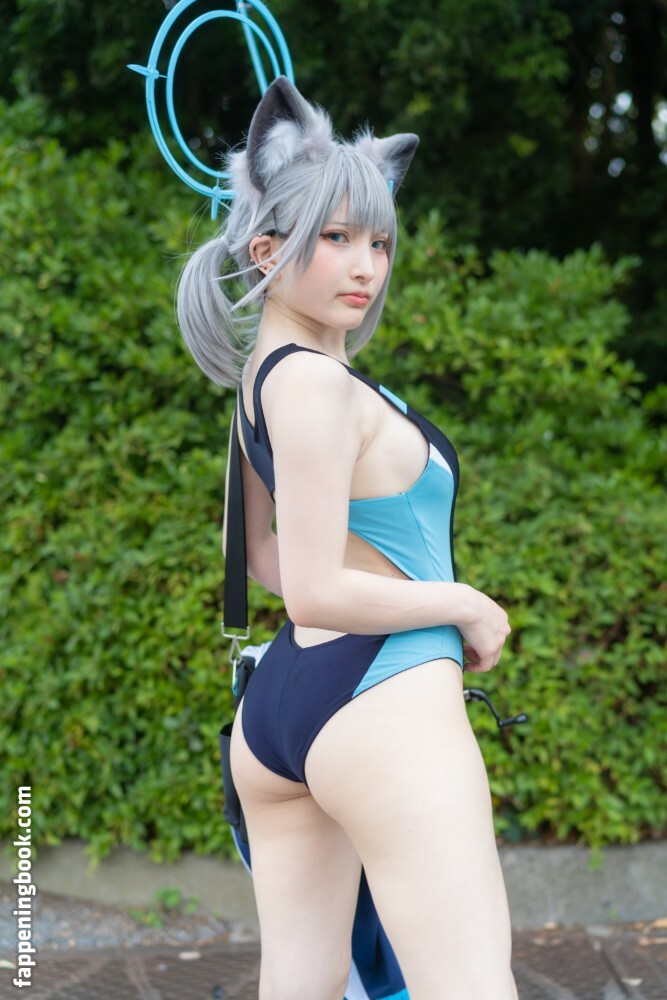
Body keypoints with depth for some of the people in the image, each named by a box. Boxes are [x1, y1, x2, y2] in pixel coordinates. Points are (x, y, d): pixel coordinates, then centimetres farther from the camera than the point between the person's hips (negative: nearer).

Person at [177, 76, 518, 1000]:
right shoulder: (318, 382, -15)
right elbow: (317, 591, -19)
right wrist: (466, 605, -7)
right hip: (380, 701, -10)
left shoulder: (263, 375, 15)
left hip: (277, 707, 10)